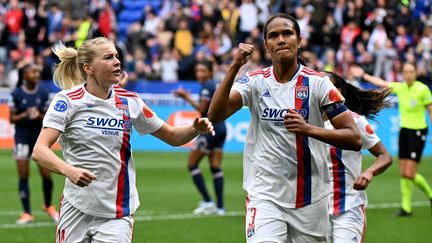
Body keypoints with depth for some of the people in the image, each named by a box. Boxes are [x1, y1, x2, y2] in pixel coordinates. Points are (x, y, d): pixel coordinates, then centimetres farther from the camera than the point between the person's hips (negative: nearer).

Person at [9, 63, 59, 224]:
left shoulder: (44, 93, 0)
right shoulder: (16, 94, -5)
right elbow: (12, 119, -3)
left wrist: (39, 115, -18)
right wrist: (25, 115, -20)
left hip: (40, 135, 1)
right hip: (22, 137, -1)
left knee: (46, 175, 0)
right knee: (23, 176, -2)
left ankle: (48, 206, 25)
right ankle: (27, 213, 4)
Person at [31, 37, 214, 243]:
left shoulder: (130, 102, 3)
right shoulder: (67, 100, -8)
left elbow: (172, 136, 13)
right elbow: (39, 151, -18)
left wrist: (195, 129, -9)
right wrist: (68, 170, -38)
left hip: (116, 215, 2)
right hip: (76, 209, -2)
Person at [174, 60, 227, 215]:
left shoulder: (207, 86, -10)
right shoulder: (216, 85, 17)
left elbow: (202, 108, -17)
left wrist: (187, 98, -12)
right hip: (221, 128, 9)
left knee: (192, 165, -2)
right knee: (216, 168, 5)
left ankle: (207, 201, -9)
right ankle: (220, 206, -2)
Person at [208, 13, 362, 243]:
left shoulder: (317, 82, -3)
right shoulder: (255, 81, 1)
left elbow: (354, 139, -7)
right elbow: (215, 115, -14)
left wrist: (309, 129, -22)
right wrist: (234, 67, -22)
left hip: (310, 199, 1)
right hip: (264, 196, 0)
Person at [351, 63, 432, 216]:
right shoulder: (399, 87, 4)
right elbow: (381, 83, 16)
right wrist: (363, 75, 20)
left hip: (418, 131, -6)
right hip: (404, 130, 6)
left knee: (410, 174, -10)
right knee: (403, 173, 4)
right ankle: (406, 208, 12)